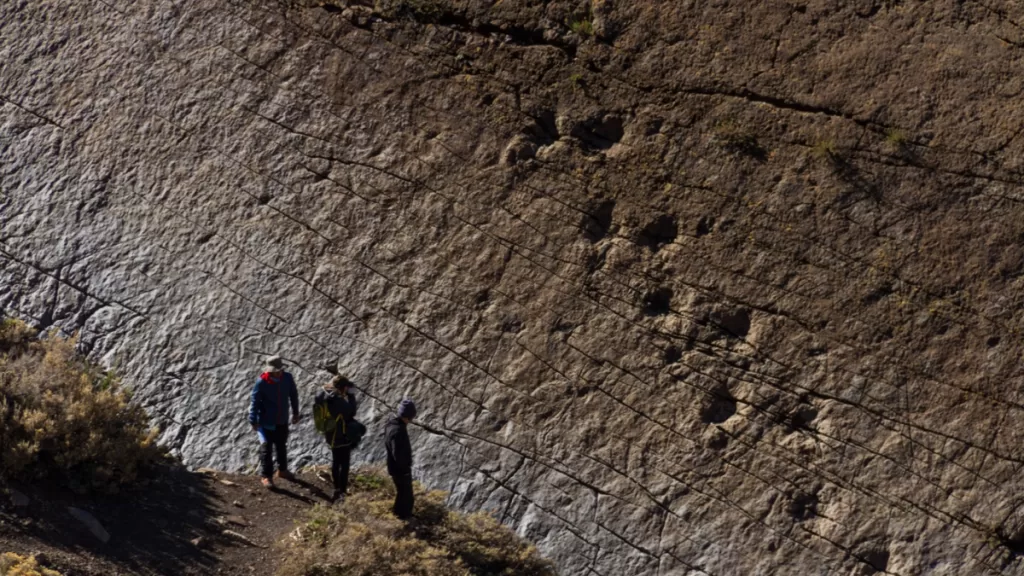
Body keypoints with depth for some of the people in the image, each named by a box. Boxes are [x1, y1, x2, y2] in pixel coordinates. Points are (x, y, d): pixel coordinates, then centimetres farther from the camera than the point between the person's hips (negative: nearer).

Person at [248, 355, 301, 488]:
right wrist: (253, 421, -15)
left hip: (282, 420, 4)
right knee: (266, 448, 2)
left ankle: (282, 470, 40)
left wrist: (295, 412, 12)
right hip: (266, 421, -4)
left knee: (282, 446, 21)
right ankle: (266, 476, 15)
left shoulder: (287, 378, -11)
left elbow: (293, 395, 5)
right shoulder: (261, 382, -23)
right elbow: (254, 402, -17)